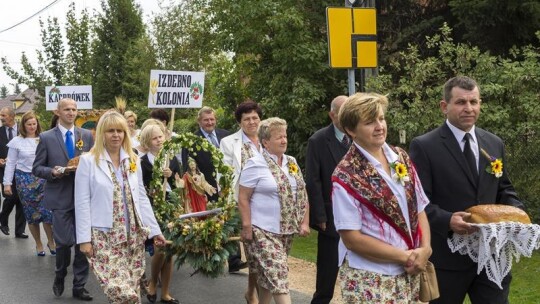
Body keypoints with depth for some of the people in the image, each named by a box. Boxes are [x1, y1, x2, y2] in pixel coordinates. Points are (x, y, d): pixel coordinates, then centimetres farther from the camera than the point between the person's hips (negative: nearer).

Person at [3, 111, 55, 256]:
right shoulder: (17, 141, 0)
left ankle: (51, 241, 11)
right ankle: (38, 244, 20)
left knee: (48, 212, -7)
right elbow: (10, 163, 3)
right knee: (31, 214, 7)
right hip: (25, 180, 0)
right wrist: (7, 183, 0)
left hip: (43, 179, 0)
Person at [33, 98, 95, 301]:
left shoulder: (87, 135, 8)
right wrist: (53, 171, -16)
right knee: (64, 241, -8)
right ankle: (60, 276, 23)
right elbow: (37, 168, 2)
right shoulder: (46, 137, 1)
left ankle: (79, 286, 16)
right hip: (60, 198, -2)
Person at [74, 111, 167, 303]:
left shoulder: (133, 160, 10)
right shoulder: (88, 161, -4)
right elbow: (82, 203, -5)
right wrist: (84, 238, -9)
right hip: (104, 236, -4)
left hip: (133, 235, 5)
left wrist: (154, 229, 9)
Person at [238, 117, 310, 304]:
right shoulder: (256, 164, -9)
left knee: (269, 275, 14)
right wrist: (247, 227, -13)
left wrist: (305, 222, 5)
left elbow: (302, 194, 12)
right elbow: (243, 198, -9)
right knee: (278, 275, -12)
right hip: (263, 231, -6)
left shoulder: (292, 162, 9)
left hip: (286, 231, 6)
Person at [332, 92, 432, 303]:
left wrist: (424, 249, -8)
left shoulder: (401, 158, 4)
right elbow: (351, 238, -14)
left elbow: (419, 209, 8)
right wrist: (406, 256, -14)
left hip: (409, 274, 5)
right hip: (369, 279, -5)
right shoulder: (346, 176, -12)